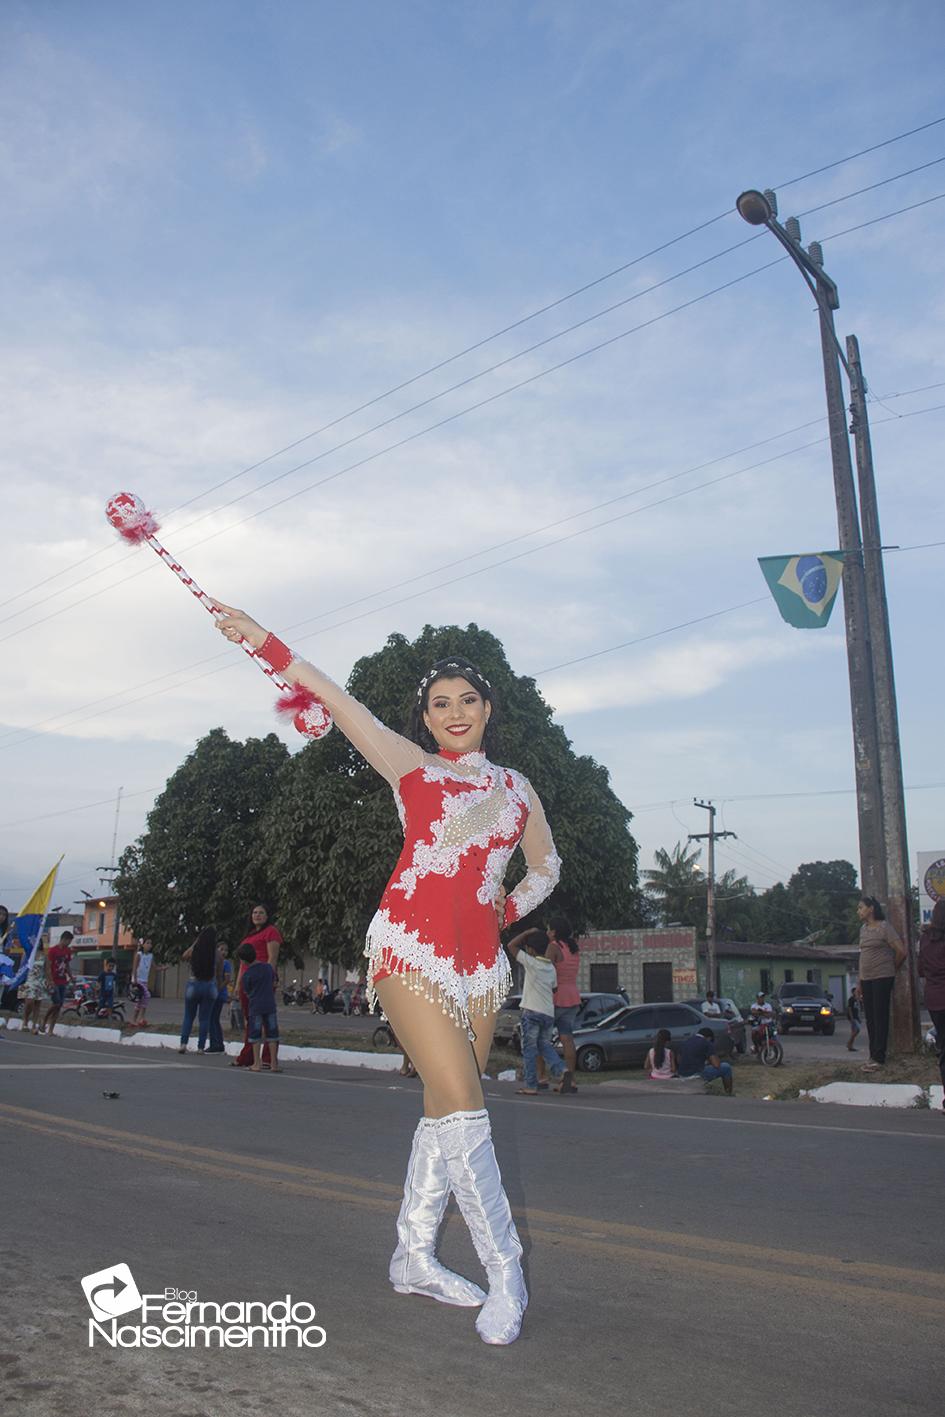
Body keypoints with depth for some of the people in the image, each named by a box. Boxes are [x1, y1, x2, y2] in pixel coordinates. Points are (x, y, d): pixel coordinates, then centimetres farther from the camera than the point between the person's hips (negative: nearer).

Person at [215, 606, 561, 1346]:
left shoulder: (516, 787, 15)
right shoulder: (412, 767, 7)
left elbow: (545, 866, 28)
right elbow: (335, 697, -2)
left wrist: (507, 912, 12)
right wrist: (265, 642, -9)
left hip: (481, 959, 4)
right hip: (411, 945, -4)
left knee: (446, 1108, 10)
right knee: (461, 1105, -11)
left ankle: (414, 1257, 25)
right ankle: (504, 1275, -1)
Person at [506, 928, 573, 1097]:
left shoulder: (531, 963, -6)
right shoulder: (551, 968, 14)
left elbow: (511, 945, -5)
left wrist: (527, 932, 2)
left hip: (532, 1012, -6)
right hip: (549, 1013, 6)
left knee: (529, 1049, 1)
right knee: (545, 1045, 17)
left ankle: (531, 1086, 0)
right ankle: (561, 1071, -5)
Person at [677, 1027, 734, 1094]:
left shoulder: (684, 1042, 13)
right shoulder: (707, 1043, -5)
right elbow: (716, 1065, -10)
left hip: (681, 1076, 7)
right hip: (697, 1075, -7)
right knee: (726, 1067, 12)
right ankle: (728, 1095, 21)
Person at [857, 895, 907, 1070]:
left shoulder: (884, 927, -9)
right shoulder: (863, 929, 13)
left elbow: (901, 952, -12)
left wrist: (893, 968, 2)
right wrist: (859, 981, 14)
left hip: (882, 978, -7)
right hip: (866, 979, 7)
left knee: (880, 1017, -5)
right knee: (870, 1018, 9)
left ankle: (879, 1058, -1)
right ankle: (873, 1055, 16)